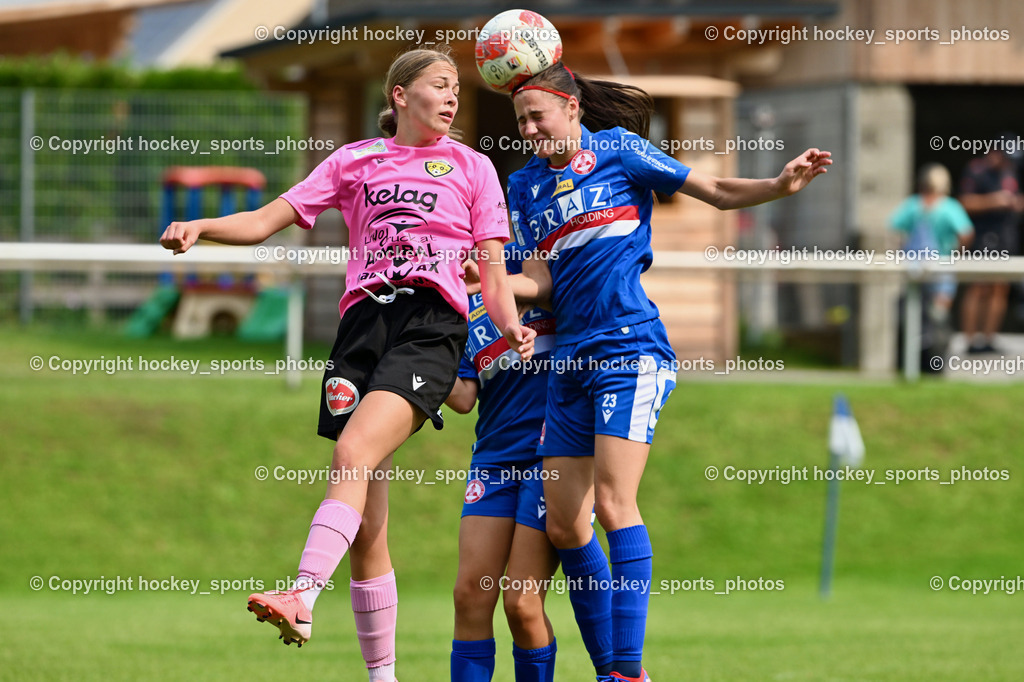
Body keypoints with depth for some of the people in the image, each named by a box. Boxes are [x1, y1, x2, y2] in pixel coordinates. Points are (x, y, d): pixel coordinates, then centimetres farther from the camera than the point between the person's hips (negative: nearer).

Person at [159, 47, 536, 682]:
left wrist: (512, 327, -5)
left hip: (432, 324, -3)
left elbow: (493, 275, 15)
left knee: (354, 452, -29)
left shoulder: (471, 167, 19)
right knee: (367, 524, -3)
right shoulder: (354, 161, 21)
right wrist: (201, 227, -2)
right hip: (364, 319, 3)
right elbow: (267, 220, 17)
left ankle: (303, 600, -43)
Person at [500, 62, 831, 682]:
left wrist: (781, 185, -13)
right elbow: (542, 277, 12)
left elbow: (719, 192, 3)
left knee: (612, 501, -19)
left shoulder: (619, 150, 2)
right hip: (571, 355, 6)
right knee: (563, 525, 1)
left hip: (630, 347, -6)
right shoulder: (525, 184, 15)